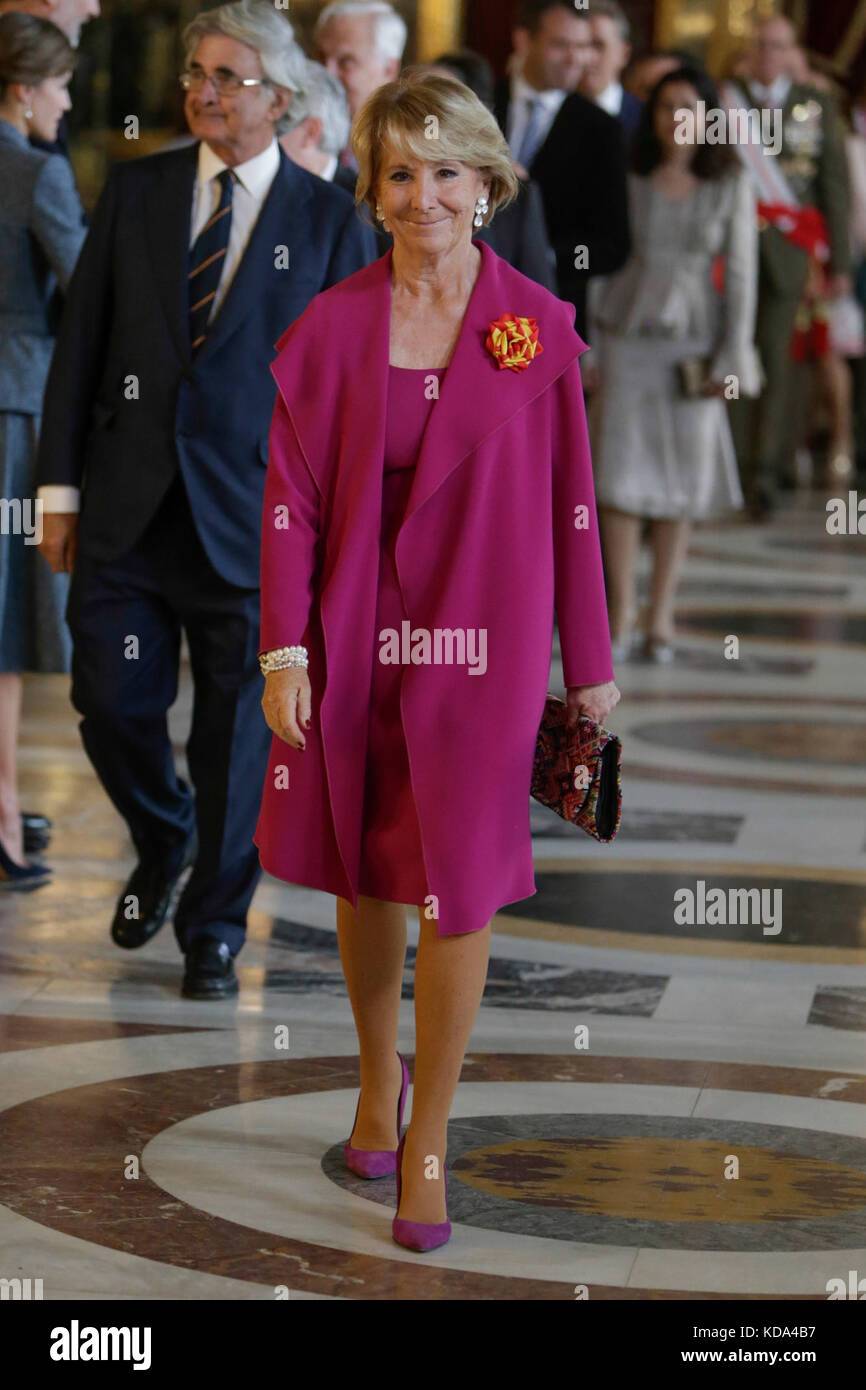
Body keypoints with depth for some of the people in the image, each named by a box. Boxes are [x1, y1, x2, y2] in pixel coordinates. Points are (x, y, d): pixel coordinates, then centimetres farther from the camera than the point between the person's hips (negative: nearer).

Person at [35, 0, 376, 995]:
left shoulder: (328, 222, -1)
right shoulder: (137, 191, 5)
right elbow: (81, 340, 6)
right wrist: (61, 484, 2)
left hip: (251, 518, -2)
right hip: (128, 504, 2)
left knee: (236, 736, 4)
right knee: (112, 707, 2)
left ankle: (214, 928, 21)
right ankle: (162, 844, 34)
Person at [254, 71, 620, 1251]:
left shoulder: (539, 326, -3)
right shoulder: (331, 327, -1)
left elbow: (571, 503, 1)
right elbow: (291, 498, 0)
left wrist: (590, 663, 4)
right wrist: (284, 649, -6)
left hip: (481, 644, -1)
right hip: (353, 639, 2)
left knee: (457, 892, -3)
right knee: (364, 878, 13)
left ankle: (429, 1142, 11)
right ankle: (378, 1082, 36)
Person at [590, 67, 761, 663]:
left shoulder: (732, 187, 2)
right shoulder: (628, 178, 2)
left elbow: (740, 274, 2)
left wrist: (731, 360, -3)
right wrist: (590, 347, 1)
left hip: (694, 344, 0)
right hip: (628, 338, 0)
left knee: (680, 482, 3)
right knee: (620, 477, -4)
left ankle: (662, 615, 11)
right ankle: (621, 612, 4)